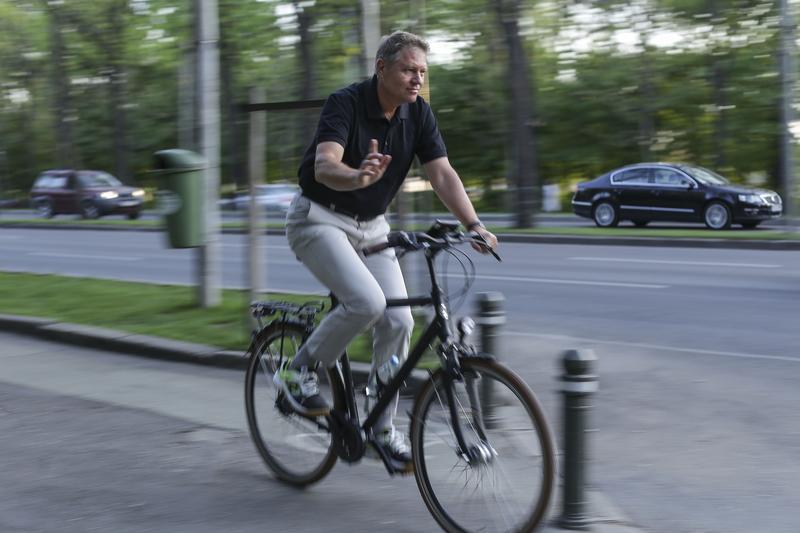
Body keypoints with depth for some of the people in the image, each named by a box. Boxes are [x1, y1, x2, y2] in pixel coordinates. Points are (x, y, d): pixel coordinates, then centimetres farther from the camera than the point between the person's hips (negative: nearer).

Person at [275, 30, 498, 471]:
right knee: (367, 301, -28)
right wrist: (358, 177, -60)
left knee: (398, 320, -7)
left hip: (371, 225, 6)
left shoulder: (418, 114, -4)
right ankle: (298, 373, -5)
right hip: (319, 220, -6)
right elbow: (325, 166, -37)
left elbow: (443, 174, -11)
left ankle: (382, 427, 9)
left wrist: (474, 225, -27)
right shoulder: (345, 104, -21)